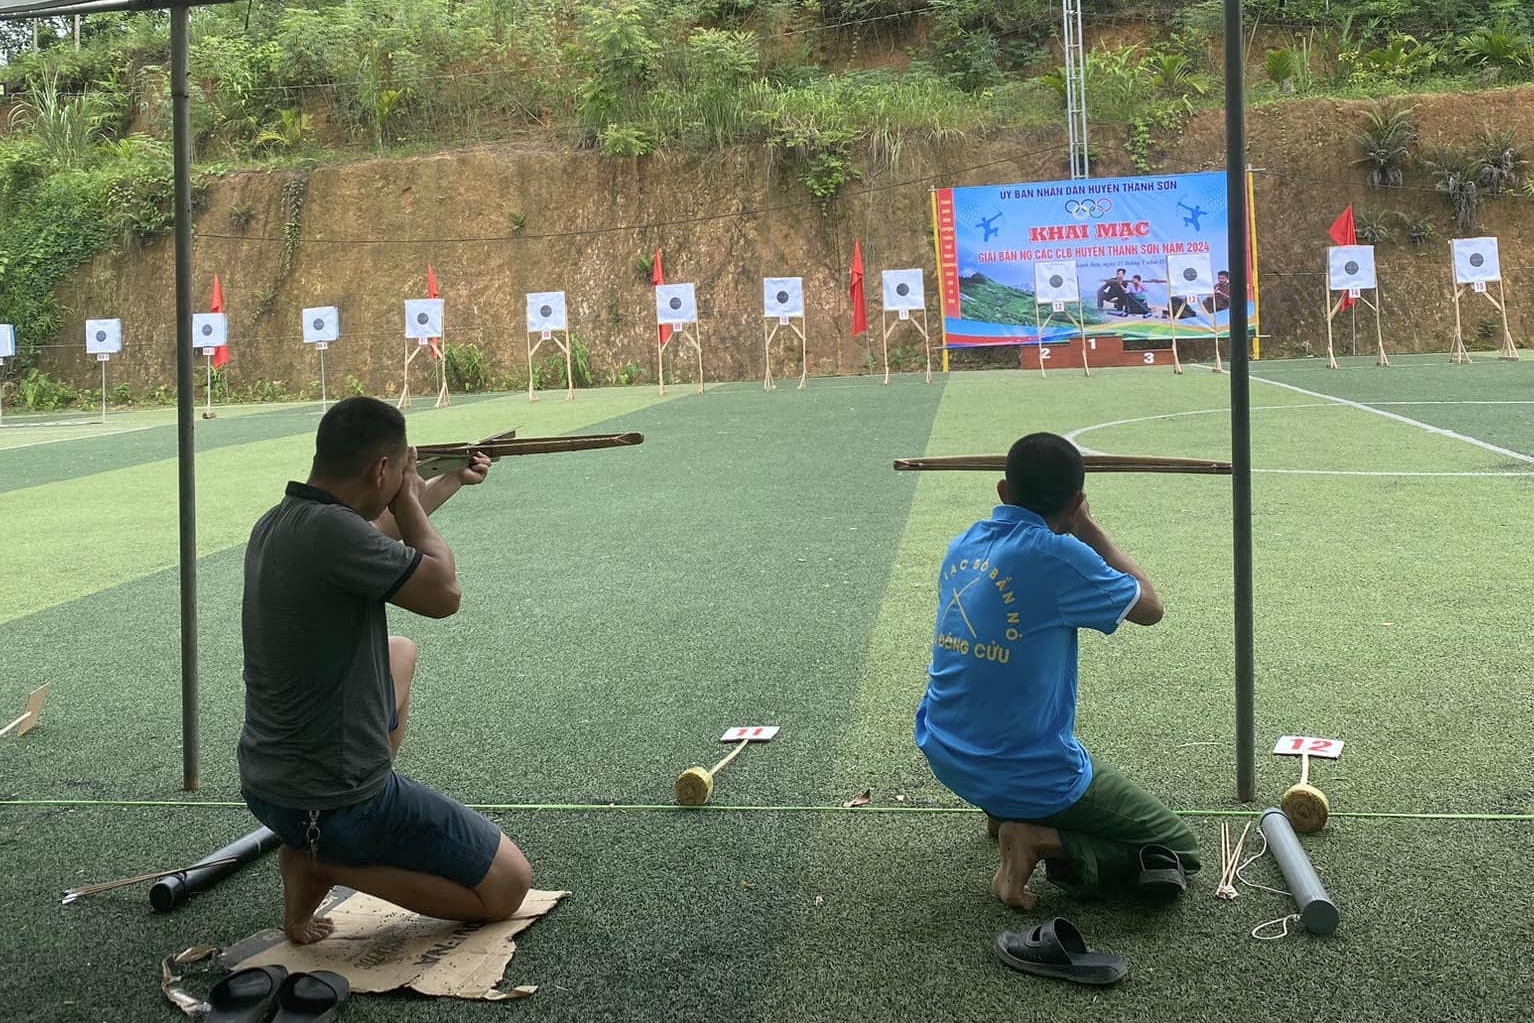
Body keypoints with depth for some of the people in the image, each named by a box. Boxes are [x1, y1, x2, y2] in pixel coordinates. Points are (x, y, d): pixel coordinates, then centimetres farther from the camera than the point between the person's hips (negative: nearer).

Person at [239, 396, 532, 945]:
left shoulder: (276, 523, 2)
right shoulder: (328, 530, -27)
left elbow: (380, 532, 23)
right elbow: (443, 591, -17)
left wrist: (452, 481, 33)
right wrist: (408, 496, -4)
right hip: (335, 803, -9)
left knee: (400, 653, 32)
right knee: (508, 885, 4)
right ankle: (324, 860, -4)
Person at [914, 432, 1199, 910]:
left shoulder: (962, 546, 0)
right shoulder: (1055, 556, -22)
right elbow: (1150, 607, -6)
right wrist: (1089, 528, 0)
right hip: (1034, 776, -7)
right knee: (1180, 850, 7)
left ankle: (1001, 810, 25)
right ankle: (1042, 842, -10)